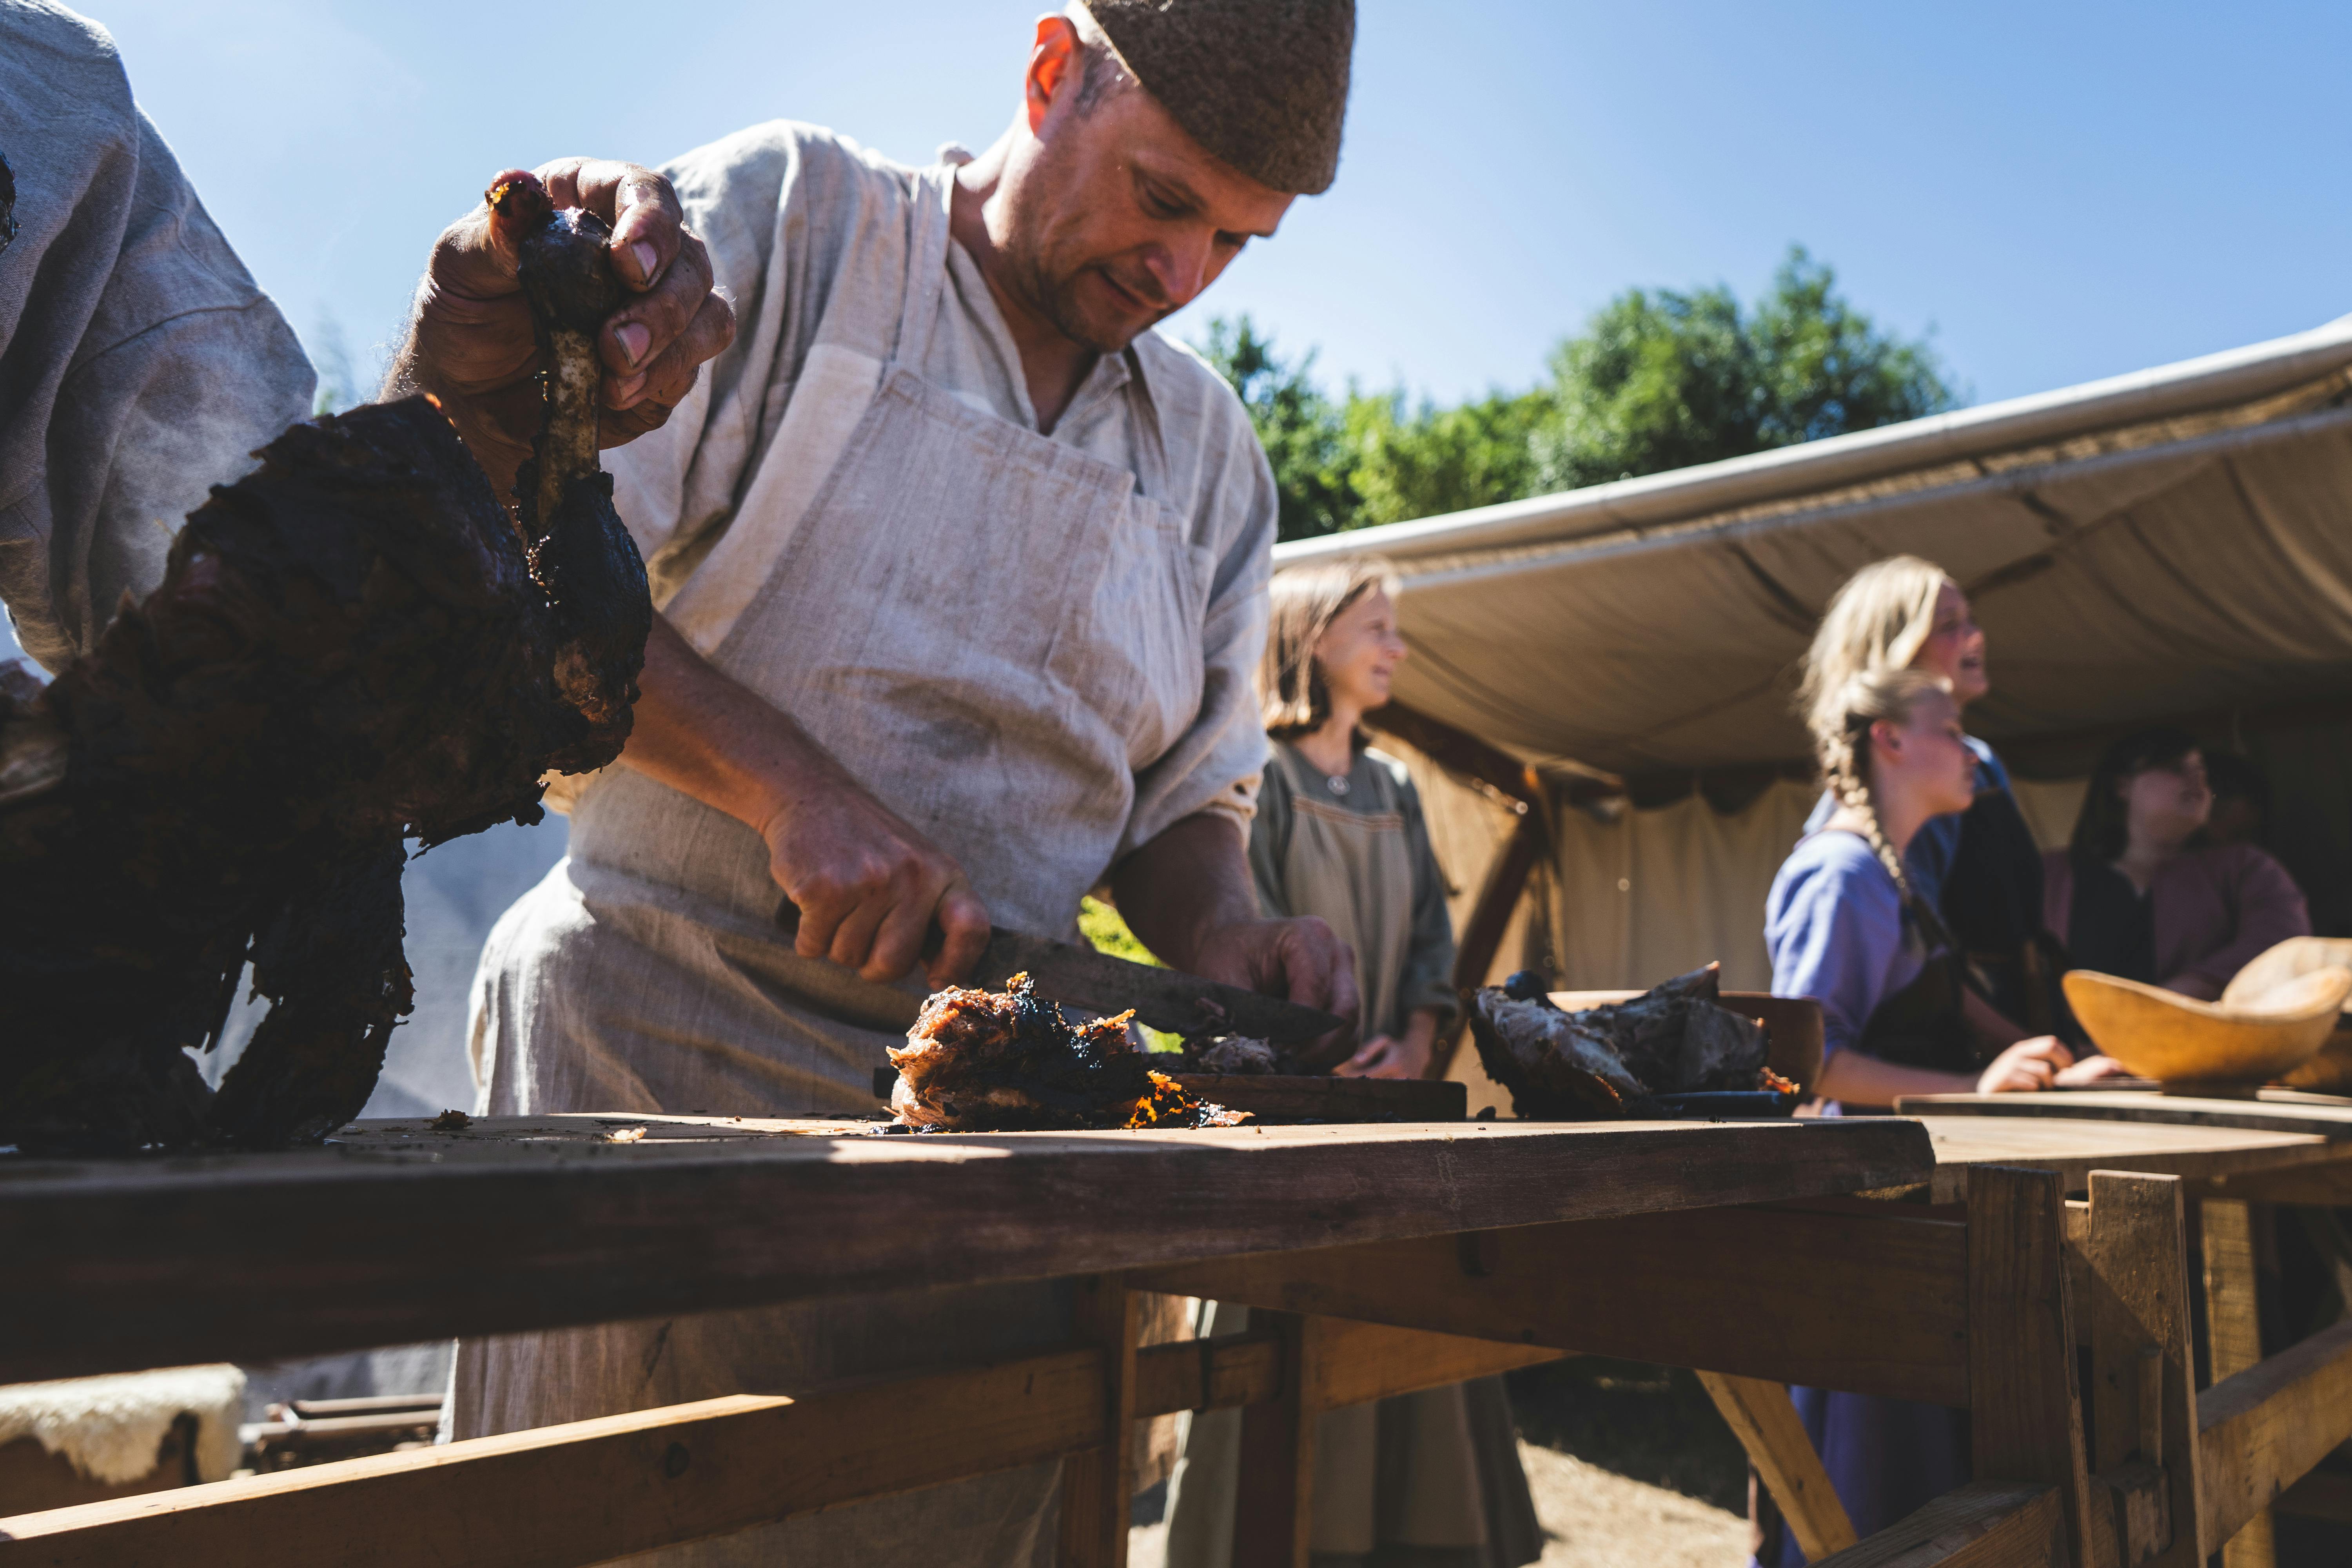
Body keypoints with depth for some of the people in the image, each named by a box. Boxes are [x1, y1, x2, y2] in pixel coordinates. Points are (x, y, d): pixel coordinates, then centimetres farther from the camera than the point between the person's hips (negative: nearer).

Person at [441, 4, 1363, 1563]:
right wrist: (787, 781, -20)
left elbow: (1185, 790, 17)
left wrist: (1223, 928, -5)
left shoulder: (1213, 451, 14)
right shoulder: (783, 215, 0)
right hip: (662, 1046, -3)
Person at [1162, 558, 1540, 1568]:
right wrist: (1327, 1070, -17)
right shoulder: (1259, 775, -4)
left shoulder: (1394, 788, 16)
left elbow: (1432, 933, 12)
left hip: (1393, 1100, 6)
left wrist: (1413, 1046, -5)